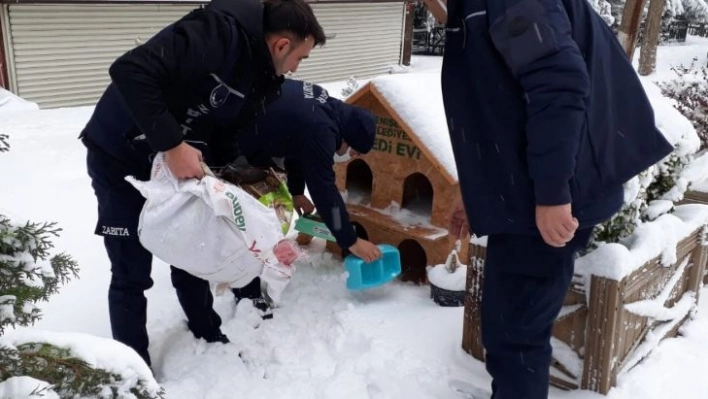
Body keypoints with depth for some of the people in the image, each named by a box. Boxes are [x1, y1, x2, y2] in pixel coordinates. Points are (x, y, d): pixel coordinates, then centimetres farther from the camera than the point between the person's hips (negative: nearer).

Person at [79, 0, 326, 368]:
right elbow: (131, 71, -37)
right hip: (119, 159, -8)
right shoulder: (219, 33, -28)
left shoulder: (259, 79, 1)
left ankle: (210, 339, 35)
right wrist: (173, 145, -38)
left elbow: (225, 136, 7)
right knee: (132, 273, -1)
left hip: (175, 164, 8)